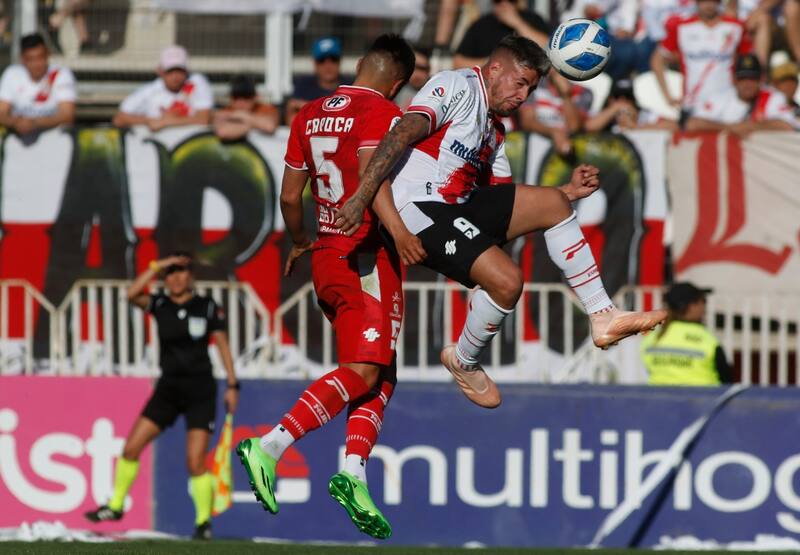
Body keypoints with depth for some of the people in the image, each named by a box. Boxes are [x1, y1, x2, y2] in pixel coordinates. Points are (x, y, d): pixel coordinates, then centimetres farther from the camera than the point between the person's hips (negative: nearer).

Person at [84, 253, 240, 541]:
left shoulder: (207, 307, -3)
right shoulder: (160, 304, 1)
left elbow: (223, 345, 1)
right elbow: (132, 294, -17)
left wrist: (232, 385, -3)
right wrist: (158, 266, -19)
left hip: (200, 390, -3)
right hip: (169, 388, 3)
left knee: (195, 461, -10)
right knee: (131, 447, -1)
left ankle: (204, 521, 5)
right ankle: (116, 506, 15)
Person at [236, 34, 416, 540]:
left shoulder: (310, 115, 14)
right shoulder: (382, 114, -7)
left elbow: (290, 196, 18)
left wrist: (299, 243, 34)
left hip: (325, 257, 8)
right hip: (367, 257, -8)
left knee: (379, 378, 11)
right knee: (362, 371, -12)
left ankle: (354, 473, -7)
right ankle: (271, 445, -26)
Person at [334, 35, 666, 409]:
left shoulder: (494, 131, 24)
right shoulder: (456, 87, -5)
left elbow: (510, 202, 24)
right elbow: (402, 135, -18)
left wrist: (569, 191, 11)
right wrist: (362, 198, -29)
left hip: (462, 206, 10)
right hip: (421, 210, -10)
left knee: (554, 204, 1)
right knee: (506, 279, -23)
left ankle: (602, 317, 1)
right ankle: (464, 362, 5)